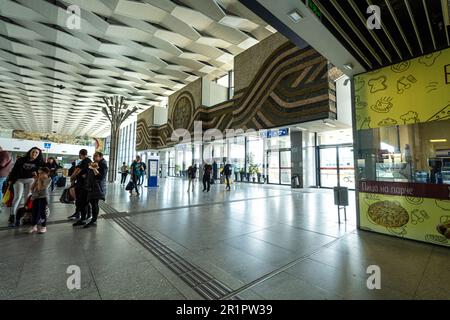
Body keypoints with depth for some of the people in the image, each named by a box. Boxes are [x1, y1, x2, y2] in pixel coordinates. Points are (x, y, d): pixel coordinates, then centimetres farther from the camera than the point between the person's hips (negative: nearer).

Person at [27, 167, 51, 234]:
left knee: (42, 212, -2)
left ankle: (43, 227, 9)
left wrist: (39, 180, -13)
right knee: (34, 211, 11)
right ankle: (34, 226, 27)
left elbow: (40, 188, -19)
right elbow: (32, 188, 7)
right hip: (35, 197, 6)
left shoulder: (48, 180, -10)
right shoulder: (38, 179, 10)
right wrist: (35, 180, 0)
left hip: (43, 197, -6)